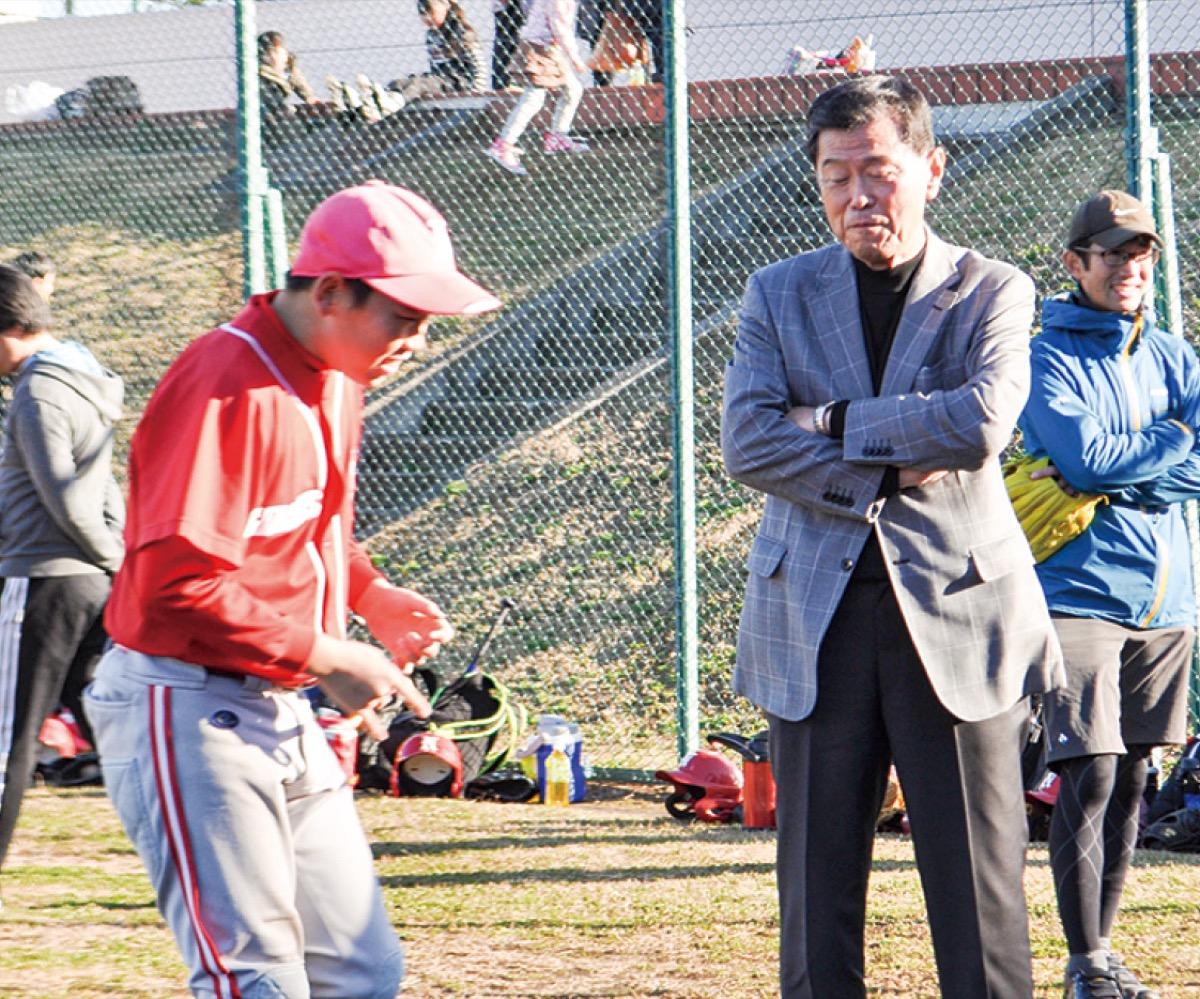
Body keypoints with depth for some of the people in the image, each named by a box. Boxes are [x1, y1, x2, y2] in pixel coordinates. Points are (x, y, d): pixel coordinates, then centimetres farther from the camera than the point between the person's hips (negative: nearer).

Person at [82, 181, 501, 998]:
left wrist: (373, 597, 7)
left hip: (289, 717, 10)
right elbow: (176, 587, -25)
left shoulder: (337, 380, 11)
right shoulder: (227, 388, -20)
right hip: (190, 713, -10)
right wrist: (324, 656, -21)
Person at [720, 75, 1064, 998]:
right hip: (816, 619, 2)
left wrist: (833, 423, -8)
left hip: (957, 613, -2)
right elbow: (747, 440, -4)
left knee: (978, 881, -2)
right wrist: (888, 475, -12)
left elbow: (982, 423, -15)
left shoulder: (993, 294, 3)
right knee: (818, 883, 4)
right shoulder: (780, 295, 10)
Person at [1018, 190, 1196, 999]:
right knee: (1088, 777, -10)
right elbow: (1082, 455, -17)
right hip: (1080, 592, -5)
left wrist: (1124, 473, -15)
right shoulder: (1048, 357, -3)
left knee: (1132, 780, 8)